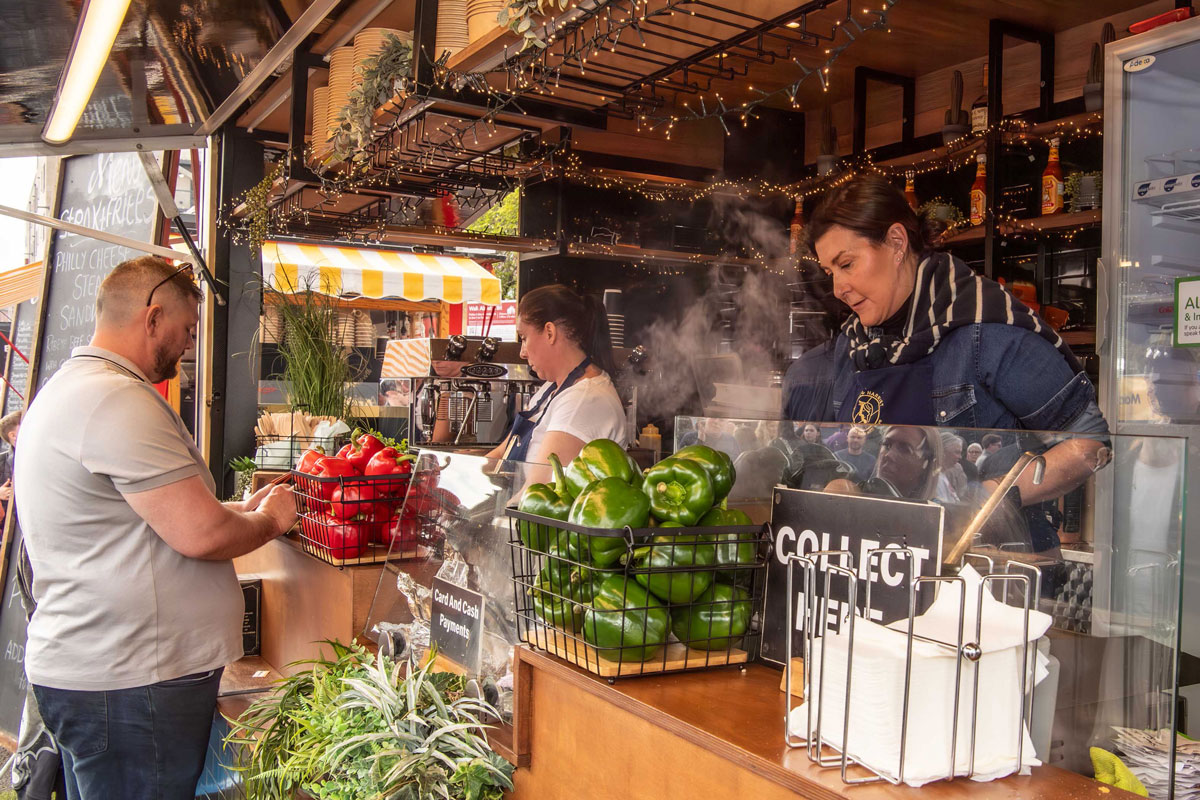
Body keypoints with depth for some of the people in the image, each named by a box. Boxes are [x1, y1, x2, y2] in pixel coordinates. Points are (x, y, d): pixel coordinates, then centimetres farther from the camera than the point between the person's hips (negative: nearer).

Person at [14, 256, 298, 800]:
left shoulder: (67, 390, 16)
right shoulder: (118, 399, -20)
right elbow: (201, 535, -24)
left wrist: (240, 510, 16)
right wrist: (269, 520, -5)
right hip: (129, 682, -11)